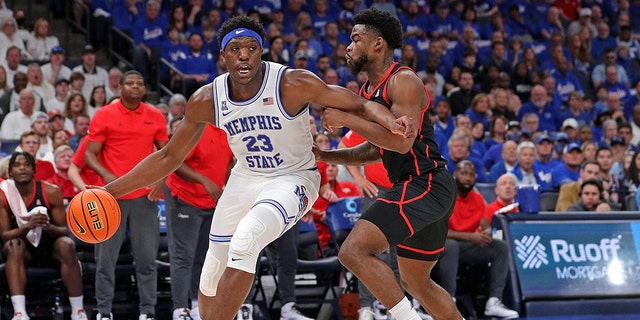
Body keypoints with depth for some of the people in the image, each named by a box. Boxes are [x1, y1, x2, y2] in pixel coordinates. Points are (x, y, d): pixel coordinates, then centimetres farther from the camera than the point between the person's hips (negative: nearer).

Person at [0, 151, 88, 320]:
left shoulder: (51, 192, -12)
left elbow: (65, 231, -9)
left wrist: (49, 227, -33)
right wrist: (28, 226, -34)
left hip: (50, 249, 0)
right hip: (24, 251, 0)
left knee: (67, 244, -31)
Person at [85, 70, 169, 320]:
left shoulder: (155, 117, 7)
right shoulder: (104, 115, -1)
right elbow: (90, 154, -1)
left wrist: (161, 178, -4)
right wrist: (107, 176, -19)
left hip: (145, 196, 2)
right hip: (112, 196, -2)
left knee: (146, 257, 2)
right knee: (106, 256, 1)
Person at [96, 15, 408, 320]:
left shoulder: (294, 84, -23)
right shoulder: (205, 101, -11)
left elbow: (360, 105, -18)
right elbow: (168, 158, 1)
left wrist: (391, 122, -42)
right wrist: (110, 190, -4)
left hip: (292, 179, -5)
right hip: (245, 179, 5)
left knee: (244, 242, -31)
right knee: (211, 278, 8)